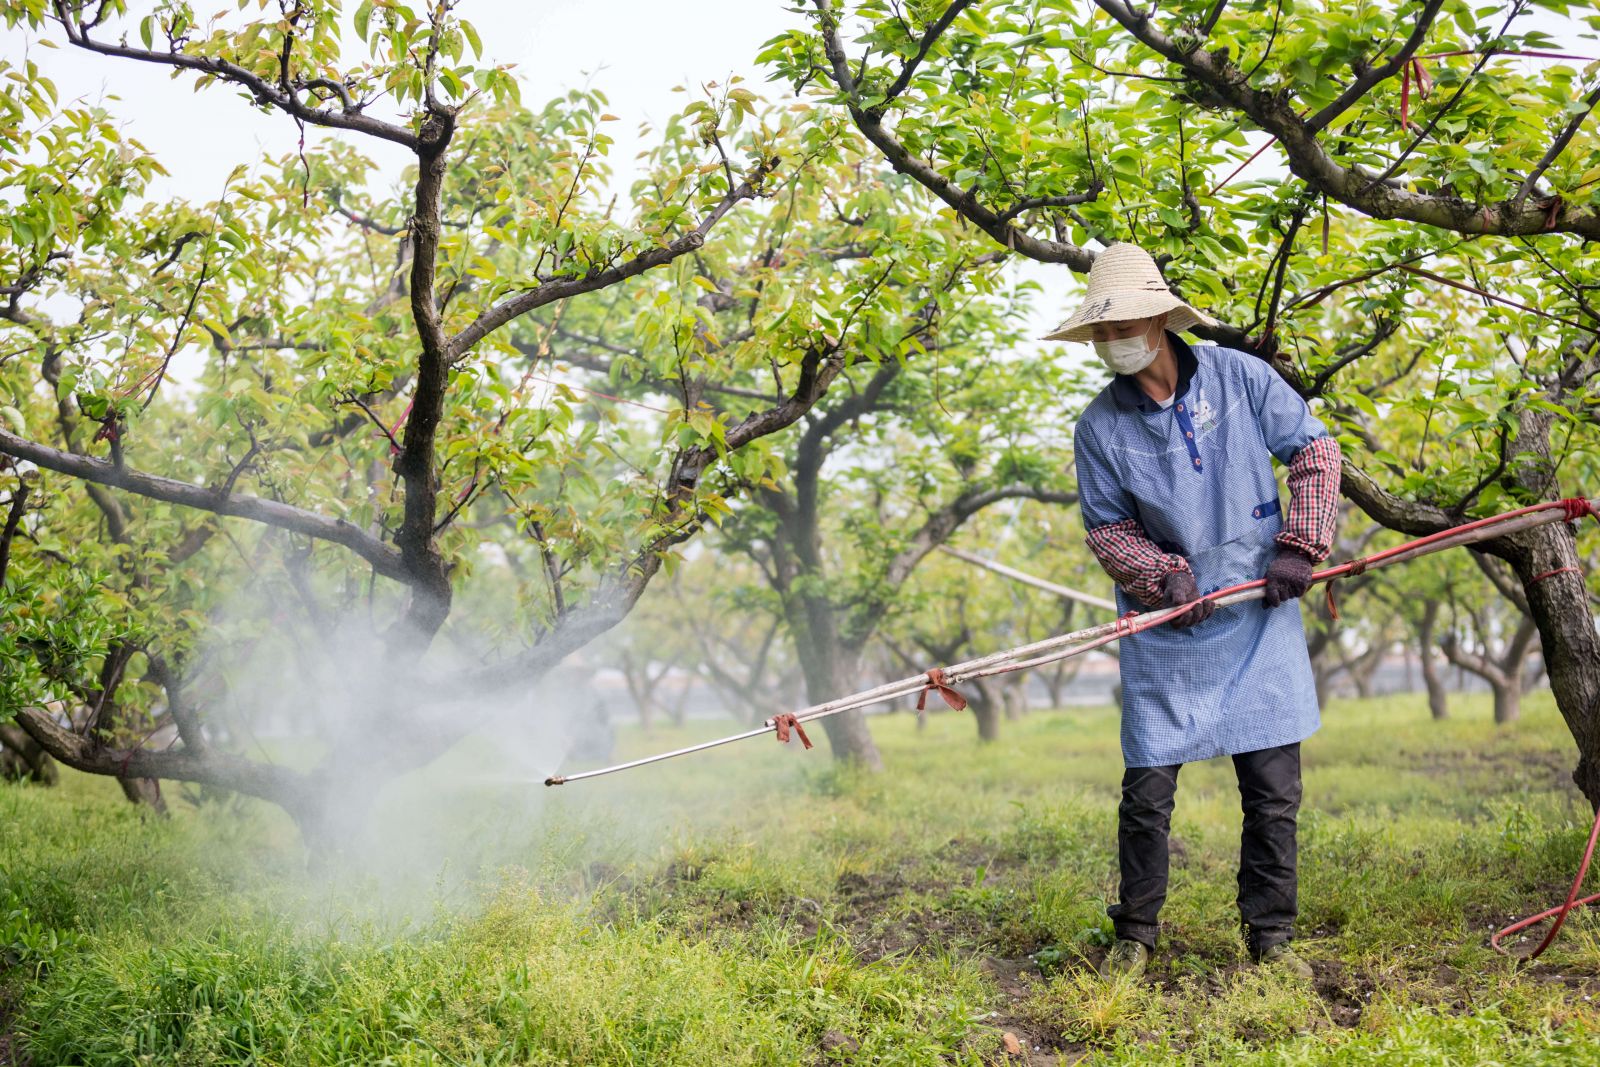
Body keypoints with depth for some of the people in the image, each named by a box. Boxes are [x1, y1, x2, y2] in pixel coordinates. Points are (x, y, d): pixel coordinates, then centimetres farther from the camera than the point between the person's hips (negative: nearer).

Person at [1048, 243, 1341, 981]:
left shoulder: (1238, 376, -2)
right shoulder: (1100, 427, -2)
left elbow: (1314, 451, 3)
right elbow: (1108, 530, 2)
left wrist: (1299, 546, -7)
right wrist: (1163, 577, -15)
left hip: (1260, 612, 1)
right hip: (1168, 623, 0)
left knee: (1274, 788, 3)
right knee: (1146, 790, 0)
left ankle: (1270, 937, 18)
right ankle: (1134, 937, 17)